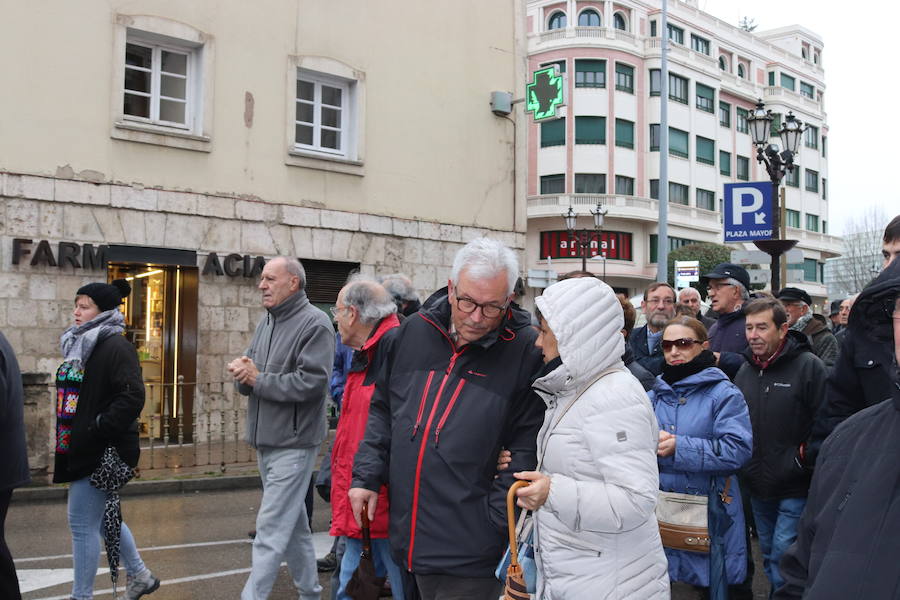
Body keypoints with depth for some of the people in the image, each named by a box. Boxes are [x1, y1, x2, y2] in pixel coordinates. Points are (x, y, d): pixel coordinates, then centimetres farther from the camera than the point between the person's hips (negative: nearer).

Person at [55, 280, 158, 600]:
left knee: (82, 523, -1)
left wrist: (99, 429, -25)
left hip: (100, 451, -10)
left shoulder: (115, 347, -17)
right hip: (81, 449, 10)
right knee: (102, 517, 20)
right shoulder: (81, 344, 11)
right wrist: (67, 437, 15)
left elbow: (132, 397, -25)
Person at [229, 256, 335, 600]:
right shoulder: (267, 322, 13)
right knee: (293, 524, 18)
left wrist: (258, 379, -15)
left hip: (293, 443, -9)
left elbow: (311, 382, -23)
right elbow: (249, 378, 15)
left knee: (271, 530, -8)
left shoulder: (314, 323, -12)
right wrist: (243, 374, -10)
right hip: (266, 441, 9)